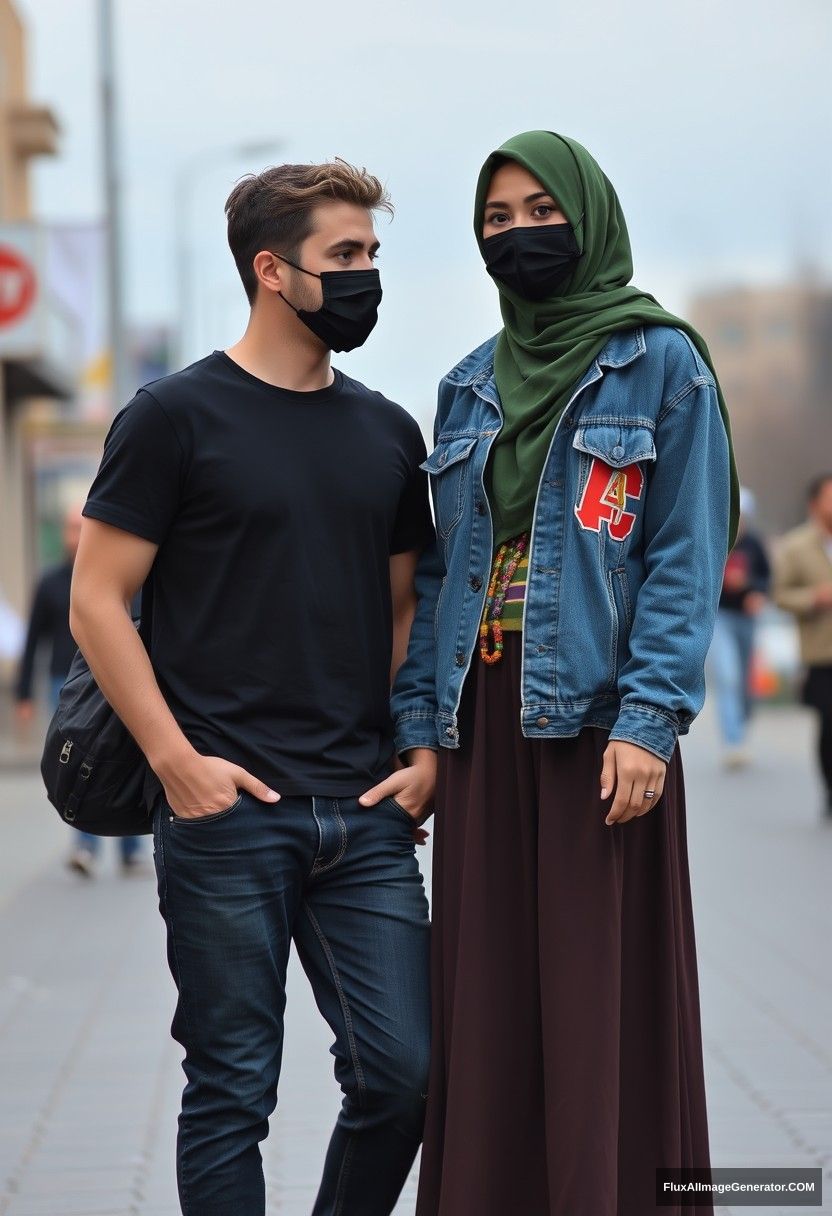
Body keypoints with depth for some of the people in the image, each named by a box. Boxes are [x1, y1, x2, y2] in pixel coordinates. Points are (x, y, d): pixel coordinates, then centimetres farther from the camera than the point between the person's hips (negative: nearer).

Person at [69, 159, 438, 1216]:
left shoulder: (387, 433, 14)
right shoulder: (178, 416, -2)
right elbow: (97, 602, -4)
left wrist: (425, 749, 6)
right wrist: (177, 760, -12)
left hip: (367, 815, 5)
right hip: (228, 814, -4)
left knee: (403, 1071, 1)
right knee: (234, 1088, 2)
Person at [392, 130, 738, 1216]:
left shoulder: (661, 364, 1)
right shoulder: (470, 387, 16)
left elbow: (687, 556, -7)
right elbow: (443, 567, 15)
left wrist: (650, 720, -17)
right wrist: (416, 721, 5)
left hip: (597, 711, -5)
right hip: (484, 719, 5)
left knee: (602, 994, -4)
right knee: (489, 998, 4)